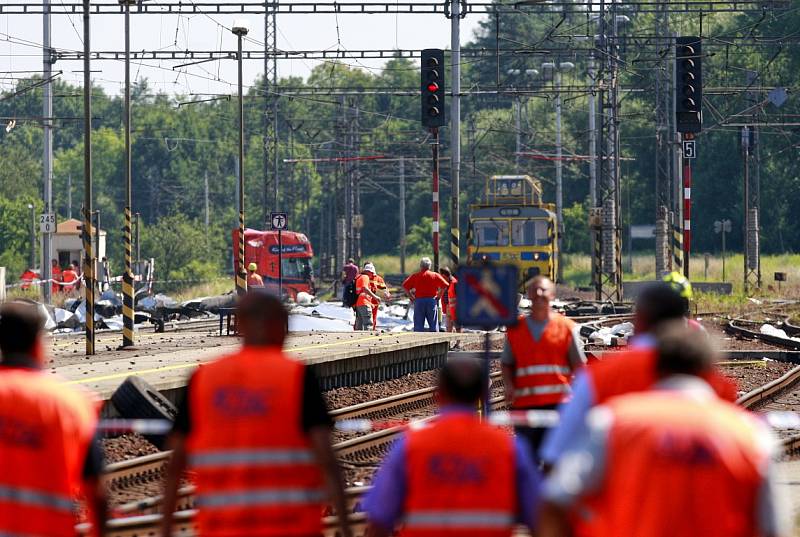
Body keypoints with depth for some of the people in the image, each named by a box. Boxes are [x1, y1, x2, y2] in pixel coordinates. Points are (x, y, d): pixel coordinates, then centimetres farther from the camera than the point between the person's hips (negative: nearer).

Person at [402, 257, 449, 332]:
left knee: (418, 326, 2)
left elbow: (405, 285, -4)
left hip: (419, 300, 0)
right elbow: (444, 285, -4)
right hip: (431, 300, 0)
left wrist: (411, 297, 1)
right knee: (433, 324, 5)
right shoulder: (435, 275, 4)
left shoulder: (415, 276, 4)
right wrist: (438, 296, 3)